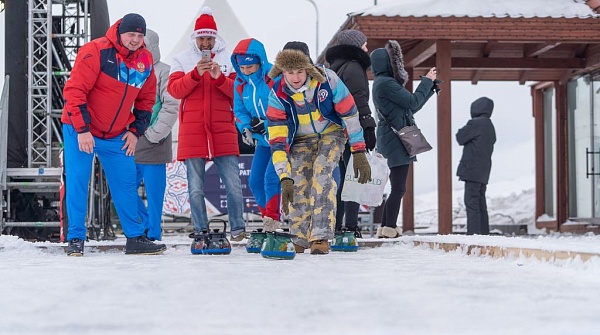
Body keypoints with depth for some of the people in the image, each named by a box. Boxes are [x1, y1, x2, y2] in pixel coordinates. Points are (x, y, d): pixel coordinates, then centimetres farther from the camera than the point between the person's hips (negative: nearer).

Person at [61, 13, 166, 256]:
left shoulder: (145, 60, 0)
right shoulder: (95, 51, -20)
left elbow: (146, 100, 12)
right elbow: (74, 90, -21)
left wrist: (136, 131, 4)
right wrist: (82, 130, -23)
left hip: (117, 135, 5)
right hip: (80, 130, -5)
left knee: (126, 184, 5)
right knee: (77, 182, -6)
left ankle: (135, 238, 14)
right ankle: (75, 239, 3)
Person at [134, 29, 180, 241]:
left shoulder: (162, 71, -4)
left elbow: (171, 106, -10)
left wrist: (154, 134, -12)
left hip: (154, 145, -6)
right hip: (130, 143, 6)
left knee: (154, 192, 0)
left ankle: (154, 235, 10)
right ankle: (148, 224, 23)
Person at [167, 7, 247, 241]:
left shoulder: (228, 59, 10)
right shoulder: (182, 59, 9)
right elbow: (174, 90, -3)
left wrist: (220, 78, -14)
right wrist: (196, 74, -17)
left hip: (223, 131, 0)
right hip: (192, 131, 0)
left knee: (233, 184, -4)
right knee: (196, 188, 2)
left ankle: (238, 229, 7)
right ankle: (201, 232, 10)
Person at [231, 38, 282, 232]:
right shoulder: (240, 83, 2)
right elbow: (239, 111, 9)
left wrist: (266, 125, -26)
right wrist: (245, 128, -10)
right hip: (263, 141, 7)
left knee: (271, 178, -17)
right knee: (255, 181, 6)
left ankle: (272, 220, -5)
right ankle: (268, 219, 21)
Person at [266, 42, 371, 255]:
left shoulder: (327, 80, -27)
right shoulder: (277, 95, -22)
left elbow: (350, 115, -17)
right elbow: (277, 141, -23)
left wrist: (359, 153, -17)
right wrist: (285, 178, -30)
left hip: (331, 133, -2)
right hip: (302, 140, 2)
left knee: (321, 172, -25)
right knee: (298, 184, -13)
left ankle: (321, 236, -25)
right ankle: (299, 239, 7)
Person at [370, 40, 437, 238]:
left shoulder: (384, 82, 19)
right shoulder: (386, 83, -13)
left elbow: (411, 108, 23)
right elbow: (412, 103, -13)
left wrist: (430, 88, 20)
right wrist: (426, 81, -1)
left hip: (392, 140, 10)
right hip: (395, 139, -10)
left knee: (397, 188, 11)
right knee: (398, 188, -10)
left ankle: (386, 228, 12)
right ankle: (390, 228, -10)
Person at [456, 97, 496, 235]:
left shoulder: (476, 123, -10)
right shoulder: (490, 127, 19)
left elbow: (460, 138, -7)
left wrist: (462, 130, 13)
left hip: (473, 170, -9)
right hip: (483, 171, 9)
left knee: (471, 202, -11)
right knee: (480, 203, 12)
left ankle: (473, 232, -17)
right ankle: (484, 233, 12)